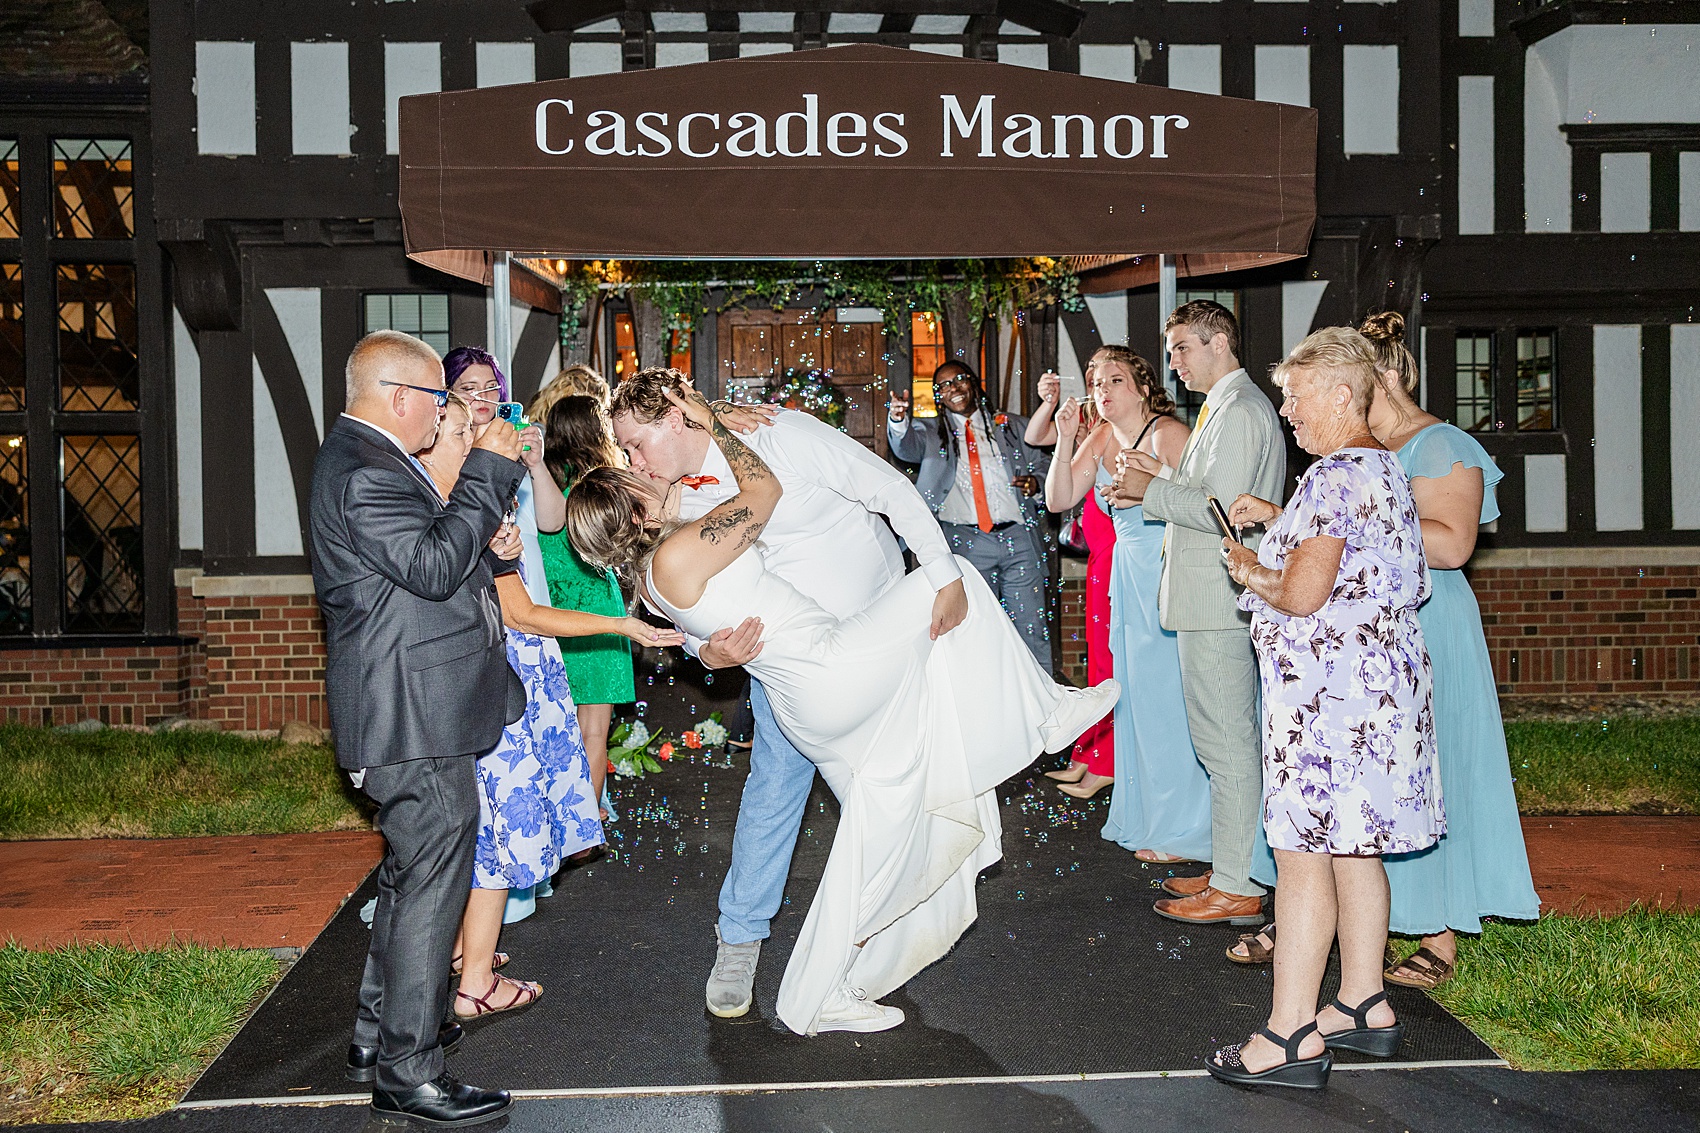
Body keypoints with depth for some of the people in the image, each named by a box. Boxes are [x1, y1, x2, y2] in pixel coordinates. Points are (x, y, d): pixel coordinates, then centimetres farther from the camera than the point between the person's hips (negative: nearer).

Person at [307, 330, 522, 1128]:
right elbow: (433, 566, -25)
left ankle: (379, 1033, 32)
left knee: (411, 875, 20)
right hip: (413, 717, -11)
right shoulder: (365, 471, -18)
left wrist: (478, 541, 8)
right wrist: (488, 472, -20)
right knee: (432, 880, -5)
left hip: (407, 713, 11)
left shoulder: (361, 458, 16)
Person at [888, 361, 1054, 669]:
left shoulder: (1014, 426, 15)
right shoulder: (932, 434, 12)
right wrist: (898, 419, -32)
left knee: (1033, 630, 0)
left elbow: (1045, 467, 17)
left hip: (1018, 536, 1)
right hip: (967, 543, 0)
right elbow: (906, 447, -9)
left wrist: (1035, 483, -7)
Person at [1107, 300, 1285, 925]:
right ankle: (1230, 869, 23)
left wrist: (1151, 491, -12)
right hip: (1211, 598, 11)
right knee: (1225, 739, 14)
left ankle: (1236, 890, 2)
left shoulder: (1238, 411, -14)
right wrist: (1162, 479, 10)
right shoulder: (1229, 406, 20)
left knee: (1226, 744, -5)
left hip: (1217, 600, -11)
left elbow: (1221, 509, -22)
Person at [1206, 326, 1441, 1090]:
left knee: (1302, 854, -6)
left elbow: (1303, 593, -22)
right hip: (1375, 682, 10)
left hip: (1328, 689, -10)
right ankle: (1364, 1005, 26)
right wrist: (1280, 519, 18)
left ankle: (1292, 1037, -2)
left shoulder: (1335, 475, -17)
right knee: (1351, 849, 16)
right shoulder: (1381, 466, 15)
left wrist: (1249, 572, -3)